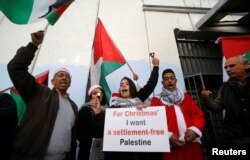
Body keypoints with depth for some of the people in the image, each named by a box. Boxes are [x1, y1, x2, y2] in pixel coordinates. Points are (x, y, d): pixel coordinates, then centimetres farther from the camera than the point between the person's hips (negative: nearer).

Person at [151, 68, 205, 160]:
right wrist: (167, 136, -16)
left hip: (192, 143, 3)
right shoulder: (156, 100, 2)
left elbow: (199, 115, 8)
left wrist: (195, 129, -9)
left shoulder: (185, 97, 13)